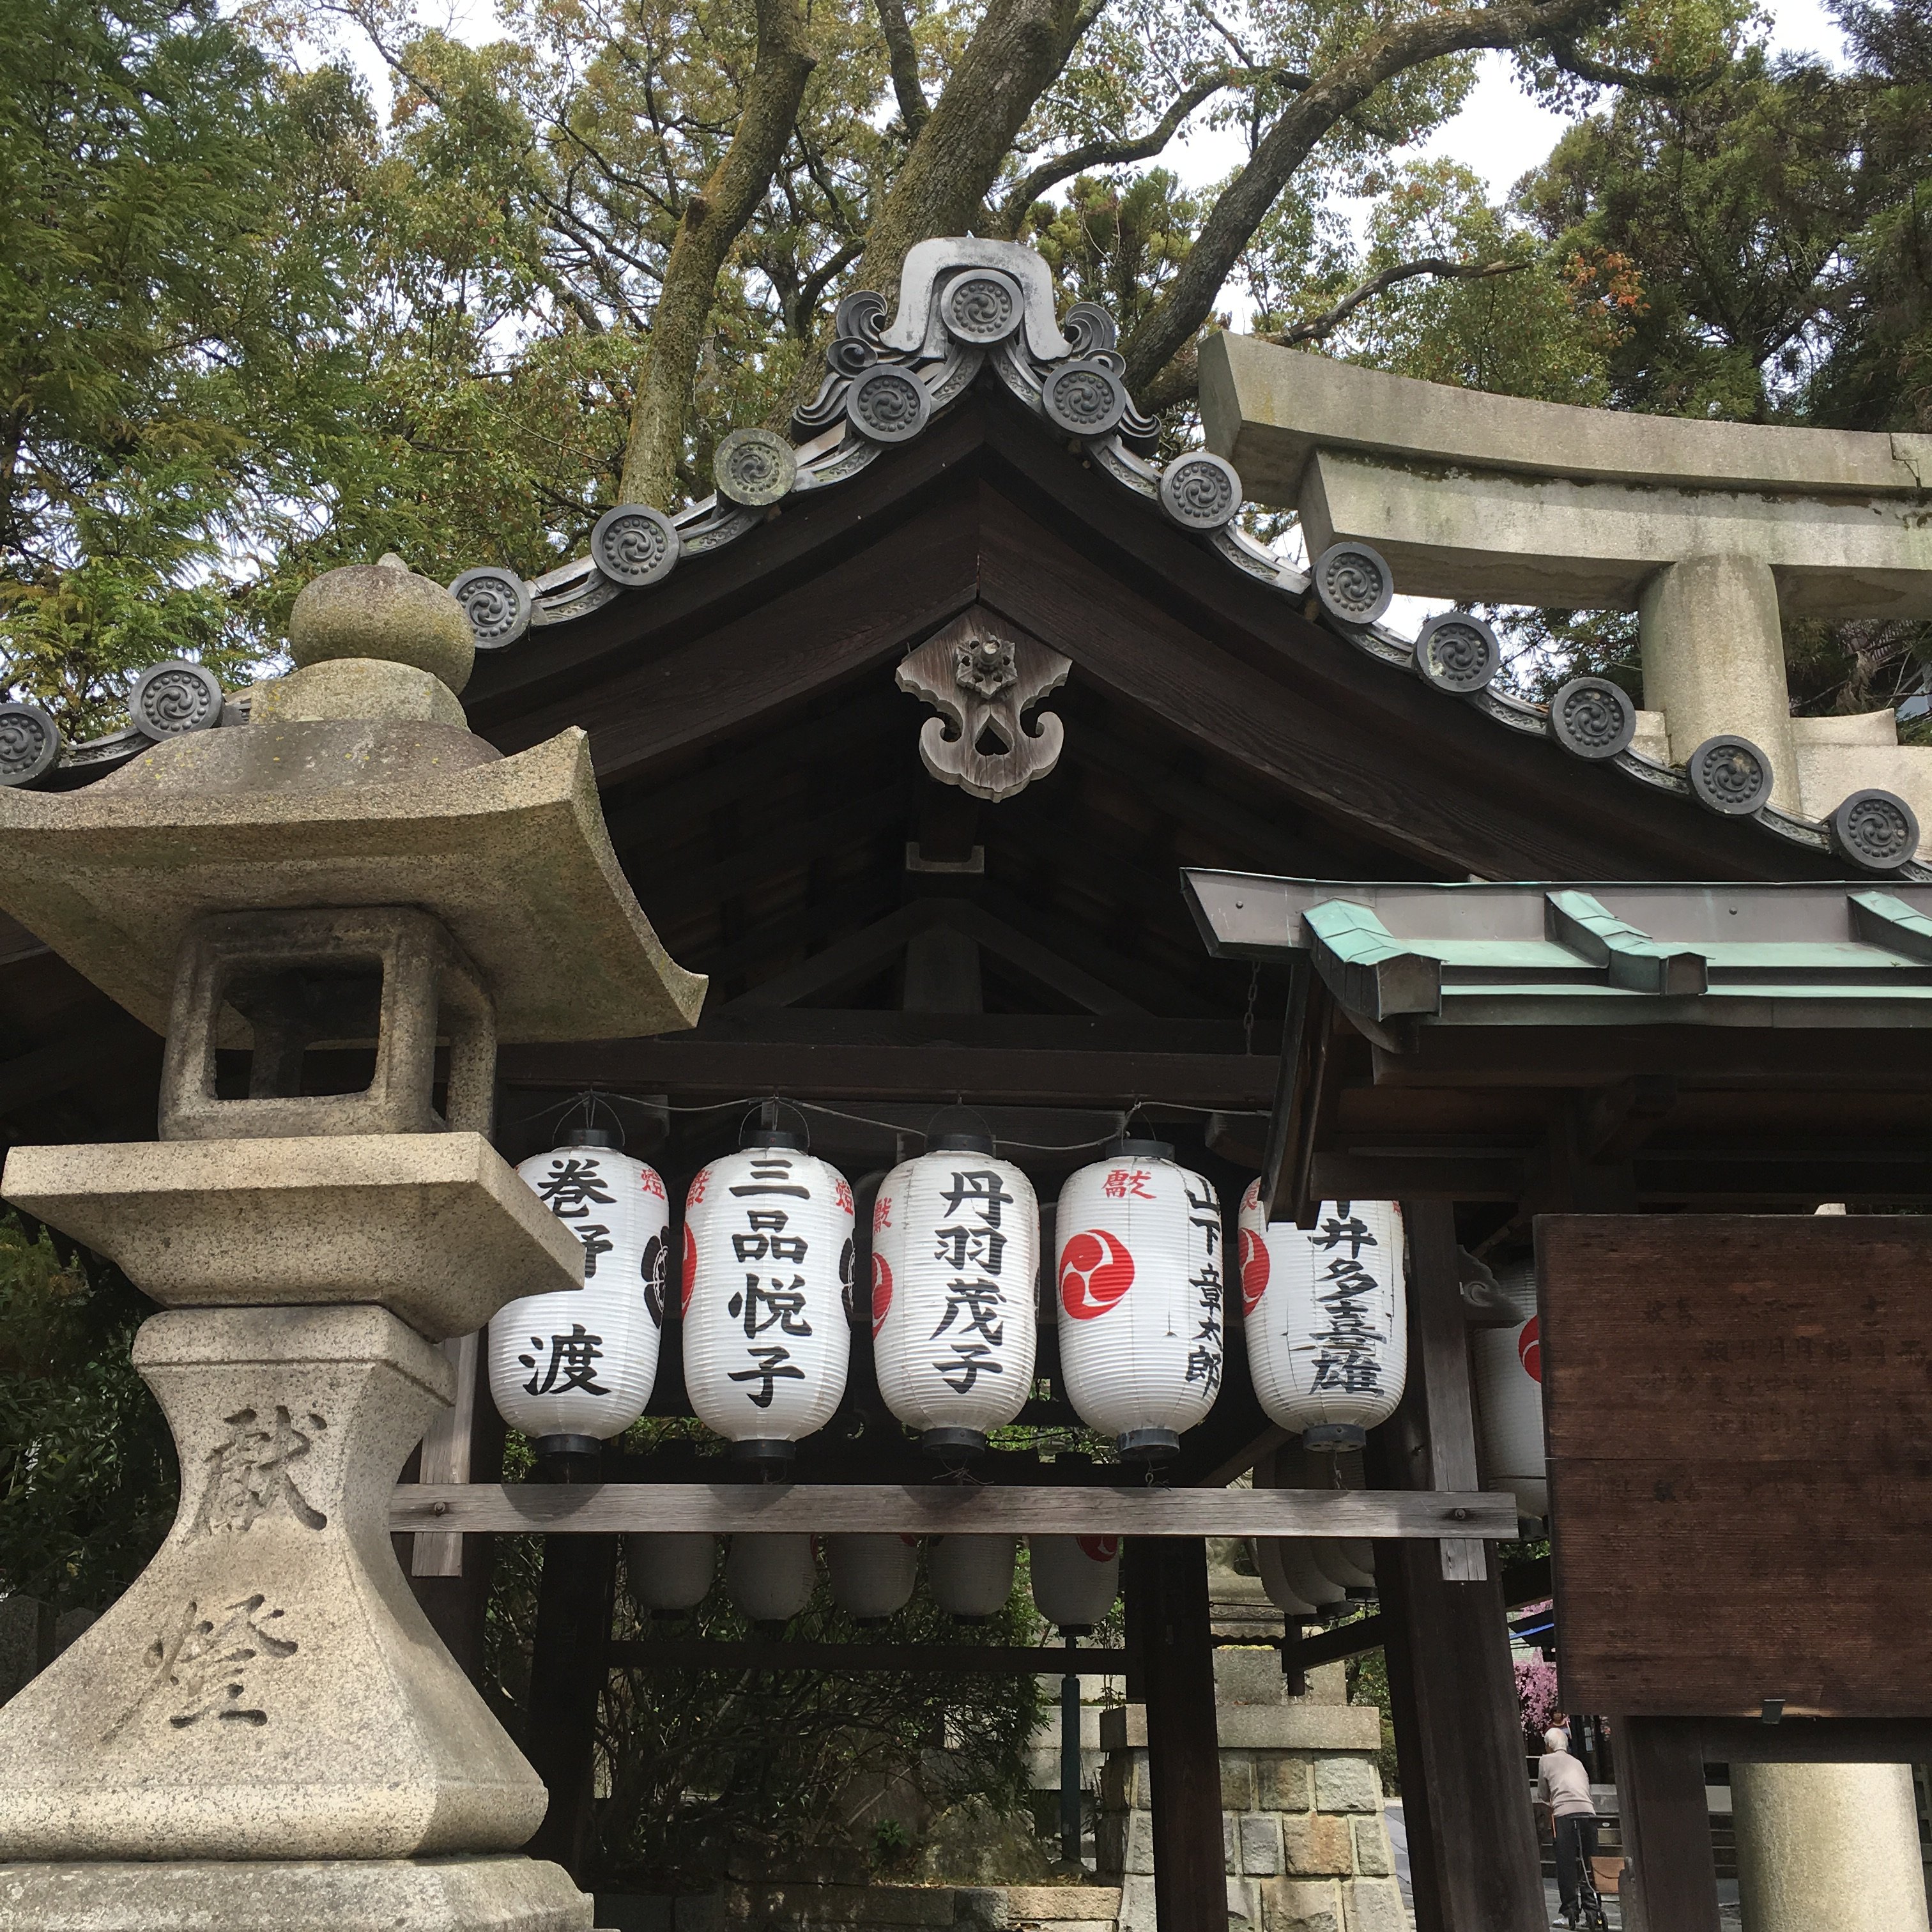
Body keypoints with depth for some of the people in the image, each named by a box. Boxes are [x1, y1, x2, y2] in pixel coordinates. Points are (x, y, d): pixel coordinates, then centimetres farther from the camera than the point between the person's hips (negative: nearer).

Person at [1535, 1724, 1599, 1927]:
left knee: (1566, 1864, -1)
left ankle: (1571, 1912, -7)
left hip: (1565, 1813, -4)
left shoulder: (1546, 1760, 16)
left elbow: (1543, 1797, 20)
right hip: (1588, 1811, 4)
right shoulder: (1577, 1762, 28)